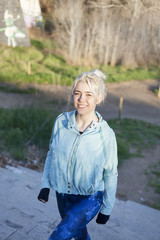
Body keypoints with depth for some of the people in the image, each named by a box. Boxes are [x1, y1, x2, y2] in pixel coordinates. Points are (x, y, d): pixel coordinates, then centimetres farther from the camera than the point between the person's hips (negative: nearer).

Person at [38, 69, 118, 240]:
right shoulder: (61, 121, -11)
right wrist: (45, 184, 6)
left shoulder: (106, 134, -20)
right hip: (62, 193, 4)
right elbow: (52, 154, 4)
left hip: (90, 197, -4)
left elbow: (111, 174, -9)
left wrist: (106, 209, -1)